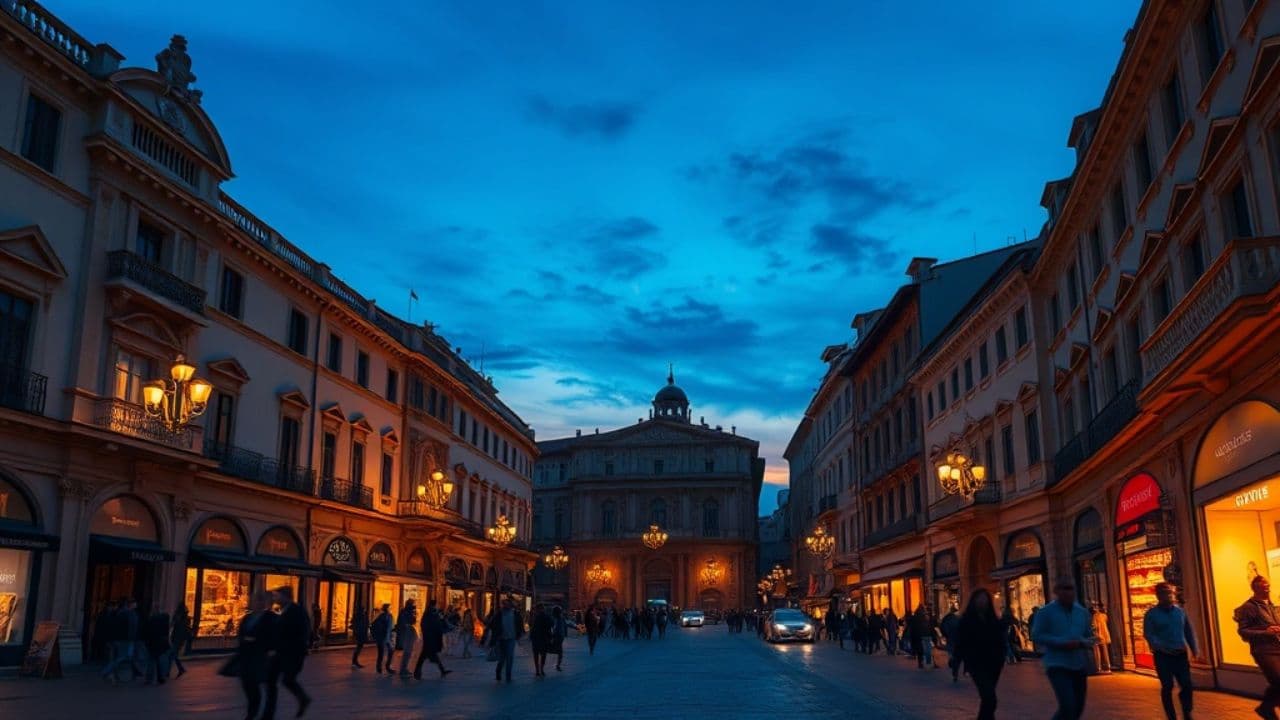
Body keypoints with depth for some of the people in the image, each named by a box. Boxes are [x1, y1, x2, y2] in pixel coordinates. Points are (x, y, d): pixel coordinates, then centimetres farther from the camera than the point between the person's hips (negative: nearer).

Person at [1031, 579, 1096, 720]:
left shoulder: (1083, 612, 9)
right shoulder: (1046, 612, -6)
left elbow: (1090, 636, 15)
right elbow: (1036, 636, -8)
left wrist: (1082, 643, -9)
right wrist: (1062, 643, -19)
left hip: (1079, 665, 6)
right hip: (1057, 665, -6)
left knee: (1078, 708, 13)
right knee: (1068, 706, -18)